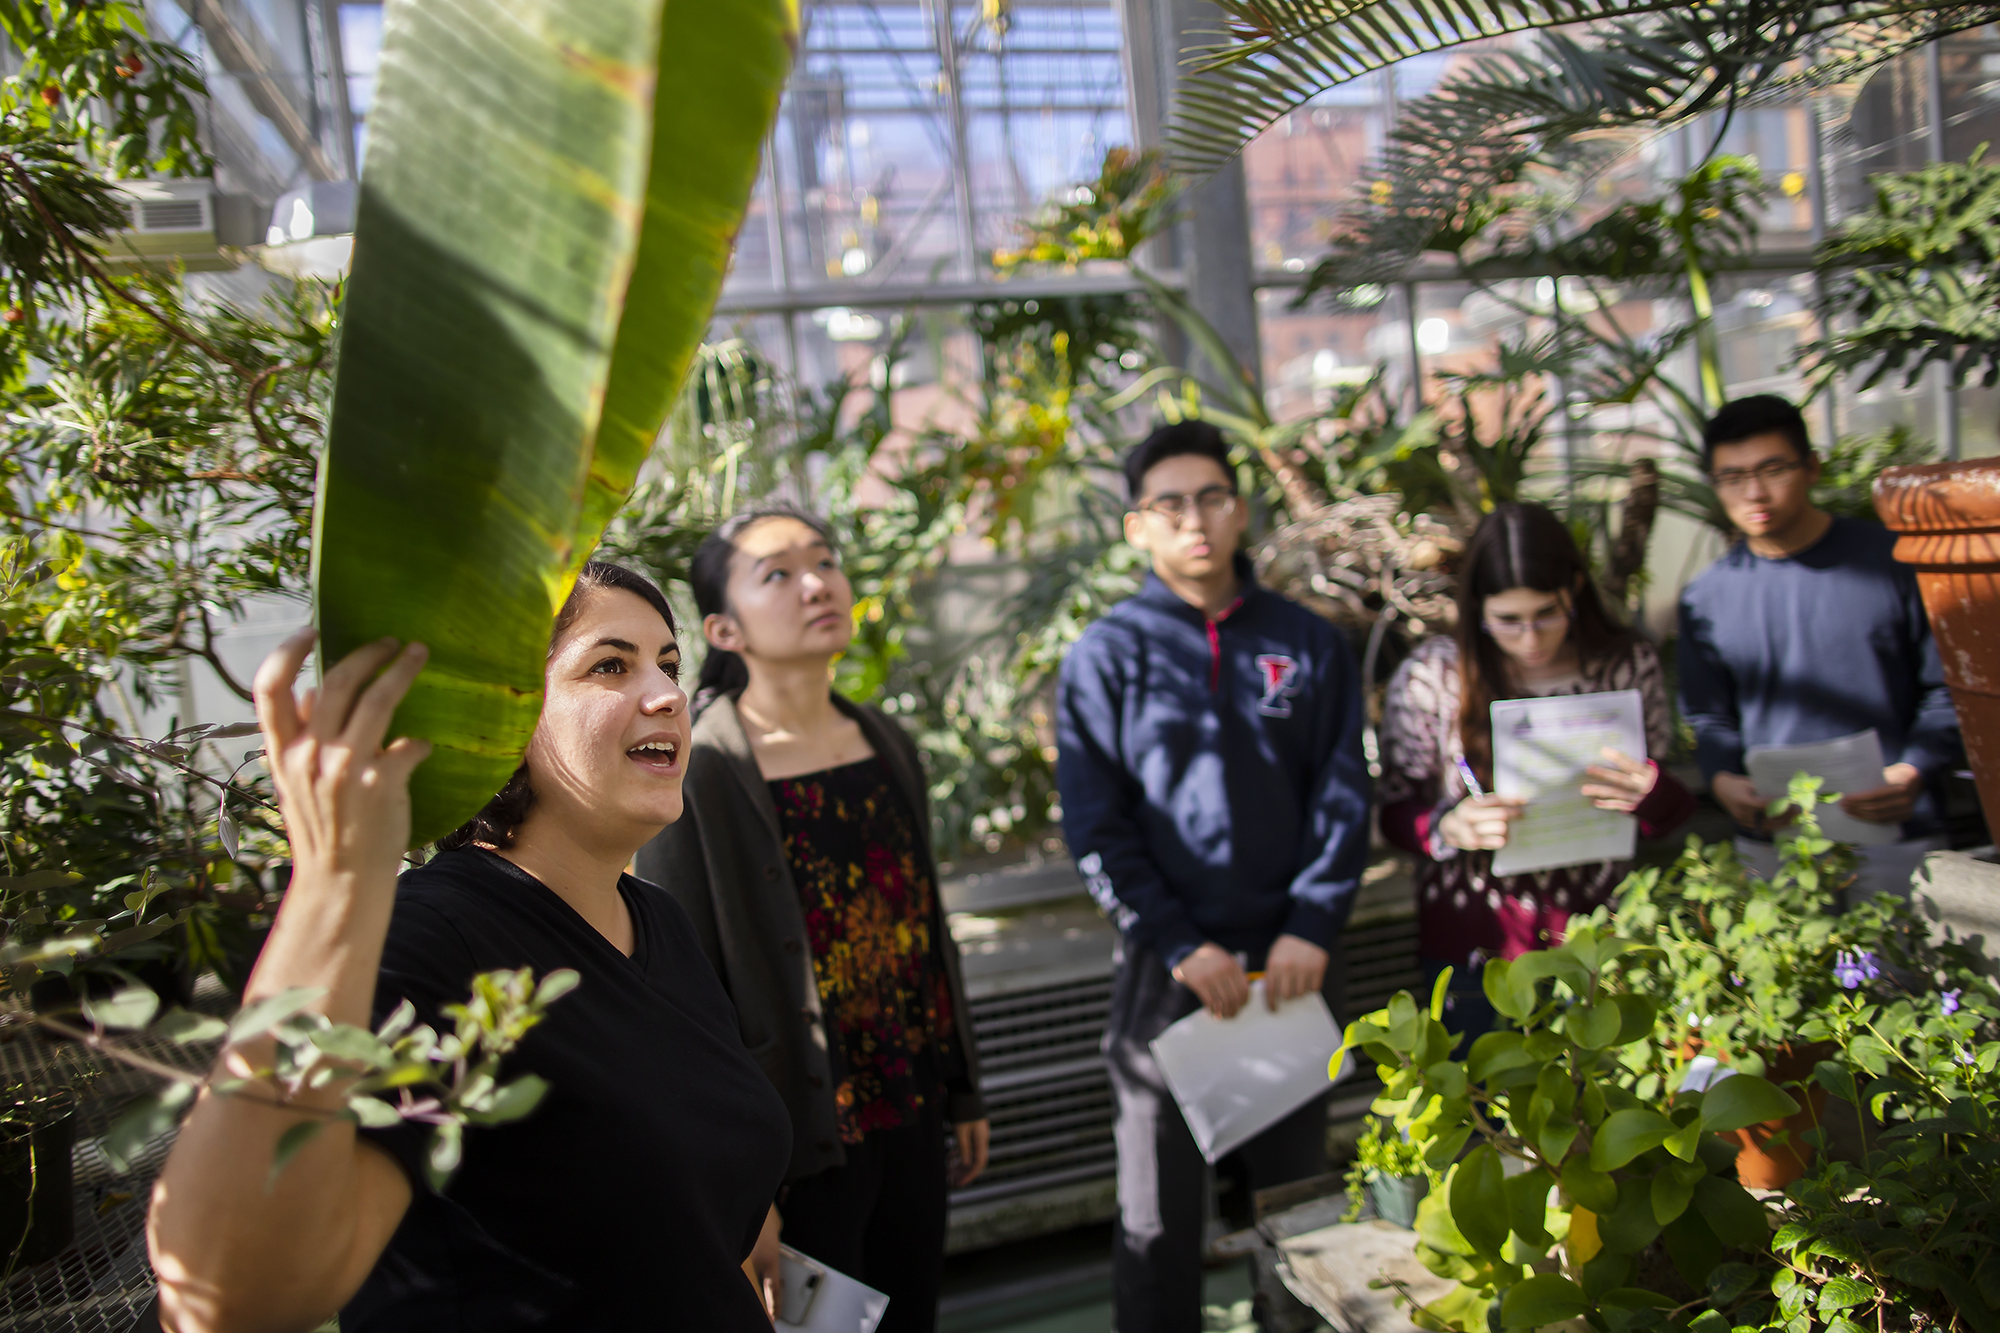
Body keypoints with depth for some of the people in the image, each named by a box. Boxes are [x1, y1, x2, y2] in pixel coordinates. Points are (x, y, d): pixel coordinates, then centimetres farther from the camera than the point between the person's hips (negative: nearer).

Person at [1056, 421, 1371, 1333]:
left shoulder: (1309, 645, 6)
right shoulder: (1105, 657, -1)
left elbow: (1342, 795, 4)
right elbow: (1095, 826, -5)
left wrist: (1312, 928, -8)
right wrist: (1180, 948, -12)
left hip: (1293, 956, 2)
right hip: (1167, 965, -2)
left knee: (1297, 1191, 15)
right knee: (1160, 1214, 6)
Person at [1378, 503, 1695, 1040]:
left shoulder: (1629, 666, -1)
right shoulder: (1430, 676, -7)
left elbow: (1677, 814, 5)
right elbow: (1397, 814, -2)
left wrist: (1649, 794, -18)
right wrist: (1450, 828, -23)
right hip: (1474, 950, -1)